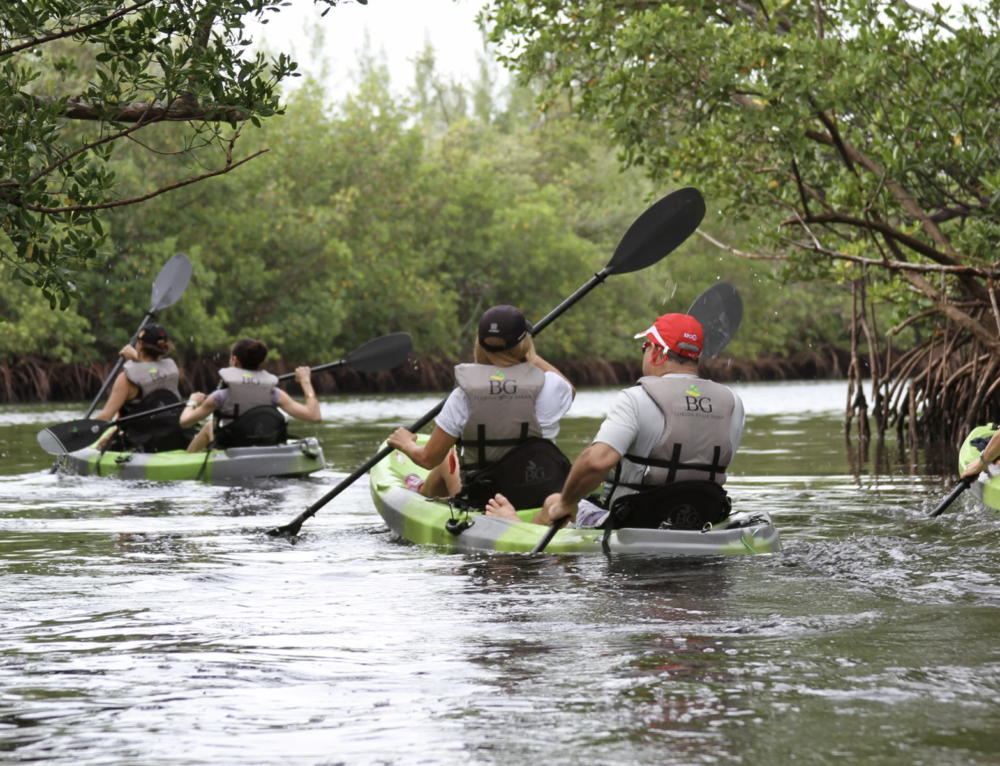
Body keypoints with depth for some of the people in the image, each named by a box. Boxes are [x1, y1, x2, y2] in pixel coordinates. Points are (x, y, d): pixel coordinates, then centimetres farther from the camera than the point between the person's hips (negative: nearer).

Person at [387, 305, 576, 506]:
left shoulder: (465, 394, -14)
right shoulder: (547, 386, -12)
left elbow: (428, 459, -5)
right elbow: (570, 389, 16)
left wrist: (406, 444, 18)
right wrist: (530, 355, 24)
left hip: (481, 506, -1)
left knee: (448, 459, 30)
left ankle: (420, 493, 61)